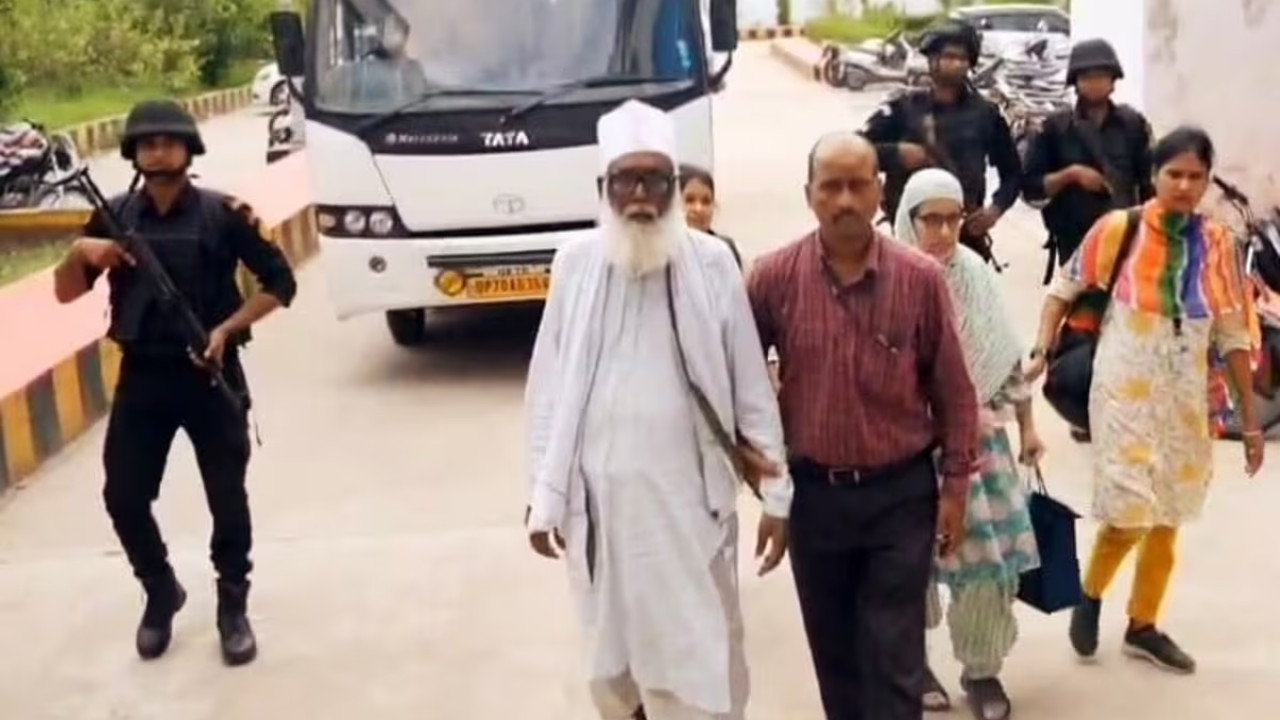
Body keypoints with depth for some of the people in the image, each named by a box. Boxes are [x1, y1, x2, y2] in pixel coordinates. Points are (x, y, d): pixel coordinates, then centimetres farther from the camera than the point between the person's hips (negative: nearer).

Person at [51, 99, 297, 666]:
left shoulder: (222, 214, -7)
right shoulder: (114, 217, 2)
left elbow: (280, 283, -3)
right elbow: (65, 294, 6)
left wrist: (228, 328, -14)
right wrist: (80, 253, -15)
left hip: (210, 376, -3)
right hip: (141, 377, 3)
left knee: (227, 498, 3)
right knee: (123, 497, 3)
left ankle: (232, 607, 21)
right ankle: (160, 593, 27)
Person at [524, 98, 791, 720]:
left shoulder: (712, 263, -6)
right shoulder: (575, 264, -2)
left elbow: (751, 388, -1)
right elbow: (550, 389, 3)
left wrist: (776, 494, -1)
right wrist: (543, 497, 4)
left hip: (689, 495, -2)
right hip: (600, 496, 2)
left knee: (702, 657, 4)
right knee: (614, 654, 15)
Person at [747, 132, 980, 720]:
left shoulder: (921, 278, -8)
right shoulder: (773, 278, -7)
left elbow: (953, 391, -1)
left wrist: (955, 484, 0)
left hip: (901, 492, -1)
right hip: (813, 493, 2)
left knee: (894, 660, 2)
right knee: (834, 652, 16)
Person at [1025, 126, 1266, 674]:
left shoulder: (1217, 244, 0)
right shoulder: (1118, 229, -9)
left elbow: (1234, 335, 5)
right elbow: (1063, 289, 2)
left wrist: (1250, 419, 6)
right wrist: (1041, 352, -10)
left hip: (1185, 400, 4)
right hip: (1124, 393, -4)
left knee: (1168, 517, 12)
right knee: (1128, 513, -9)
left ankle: (1143, 626, 30)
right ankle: (1090, 596, 21)